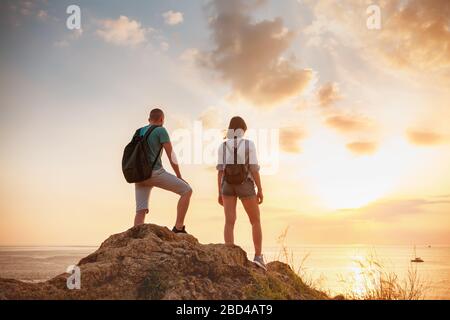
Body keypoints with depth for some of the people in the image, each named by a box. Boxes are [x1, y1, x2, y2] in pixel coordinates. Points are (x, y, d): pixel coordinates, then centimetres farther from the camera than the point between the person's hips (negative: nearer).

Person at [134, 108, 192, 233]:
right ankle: (179, 228, 0)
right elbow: (171, 155, -5)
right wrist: (179, 177, 4)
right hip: (155, 173, -7)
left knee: (141, 212, 2)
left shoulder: (139, 132, 20)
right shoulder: (161, 130, -1)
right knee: (187, 190, 4)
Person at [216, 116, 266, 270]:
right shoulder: (249, 144, -5)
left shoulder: (223, 146, 3)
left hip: (228, 186, 3)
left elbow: (220, 170, 1)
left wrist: (220, 193, 5)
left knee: (229, 222, -2)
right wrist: (260, 190, -4)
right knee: (256, 221, 10)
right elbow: (254, 168, -10)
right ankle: (258, 256, 3)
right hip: (245, 187, -3)